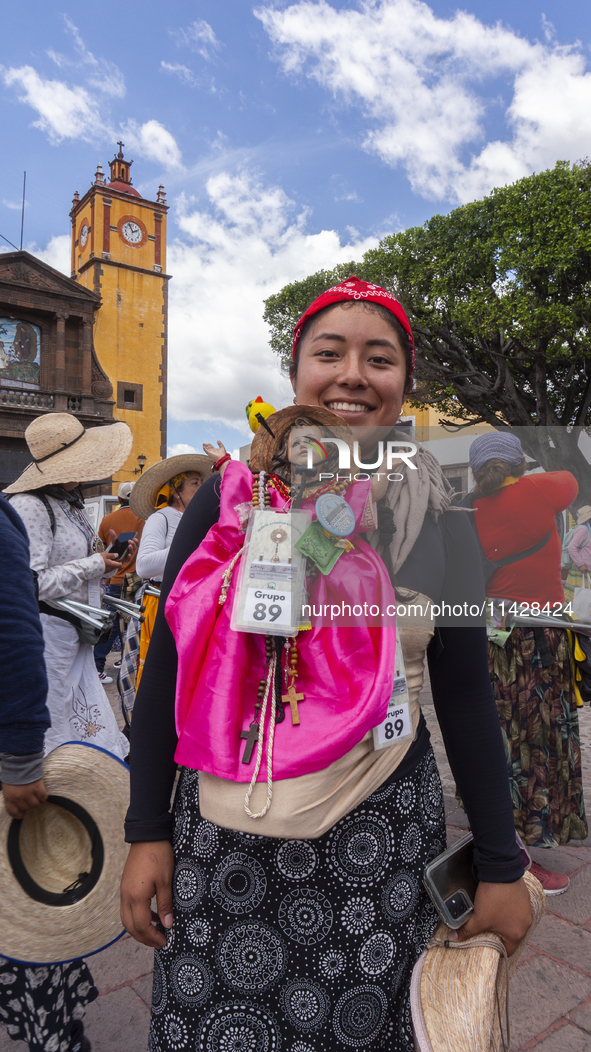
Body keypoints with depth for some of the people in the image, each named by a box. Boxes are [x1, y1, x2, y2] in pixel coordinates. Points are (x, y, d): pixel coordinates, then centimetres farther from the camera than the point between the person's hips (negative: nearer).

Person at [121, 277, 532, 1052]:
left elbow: (466, 699, 1)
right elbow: (168, 667, -1)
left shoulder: (440, 521, -4)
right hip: (225, 831, 0)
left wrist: (501, 866, 5)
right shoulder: (230, 496, -7)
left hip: (380, 839, 1)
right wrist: (147, 831, 0)